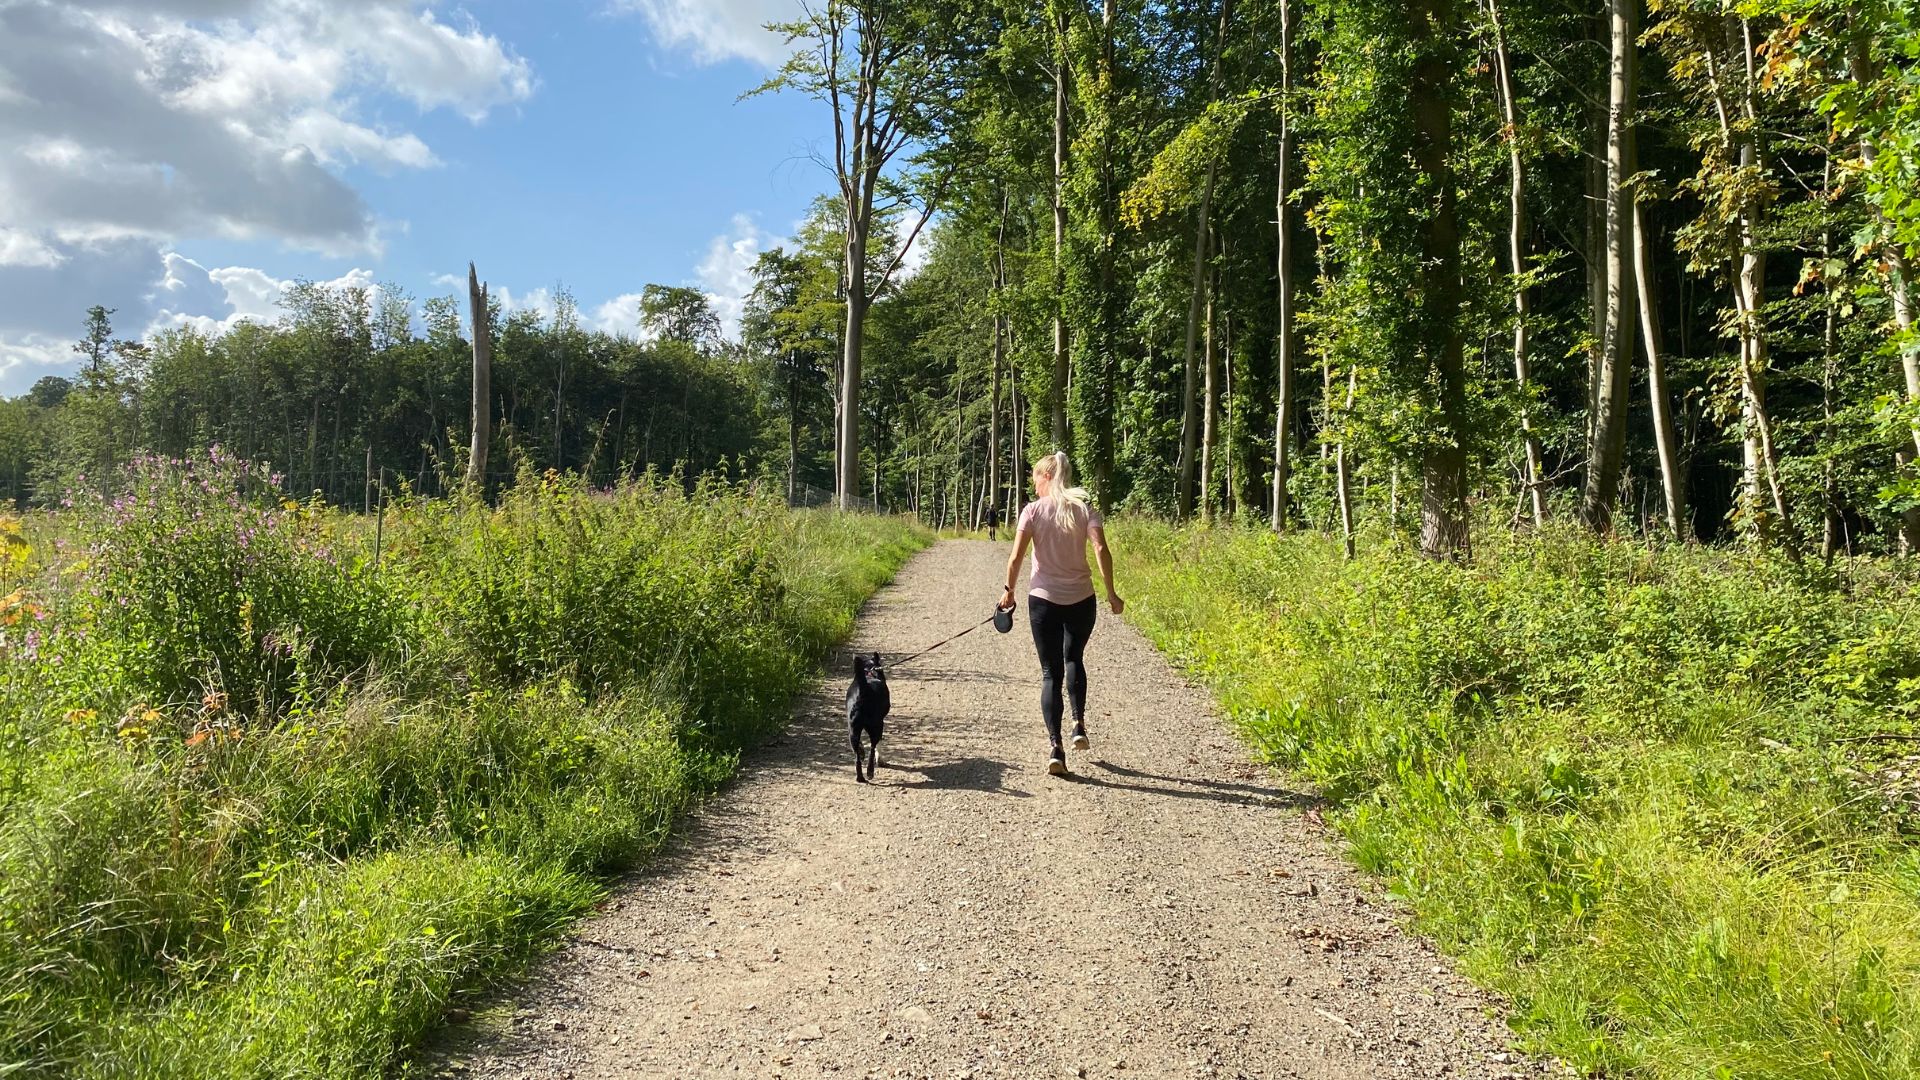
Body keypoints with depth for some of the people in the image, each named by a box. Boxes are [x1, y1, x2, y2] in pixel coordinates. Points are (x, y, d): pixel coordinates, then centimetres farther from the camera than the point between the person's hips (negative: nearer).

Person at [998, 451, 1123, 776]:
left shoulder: (1033, 511, -4)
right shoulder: (1084, 510, 1)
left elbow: (1016, 557, -8)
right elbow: (1101, 550, -12)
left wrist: (1009, 591, 6)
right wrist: (1111, 593, -7)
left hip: (1043, 599, -2)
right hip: (1081, 599, 2)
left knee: (1051, 672, 4)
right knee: (1074, 659, 27)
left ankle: (1056, 747, -4)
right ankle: (1079, 725, 19)